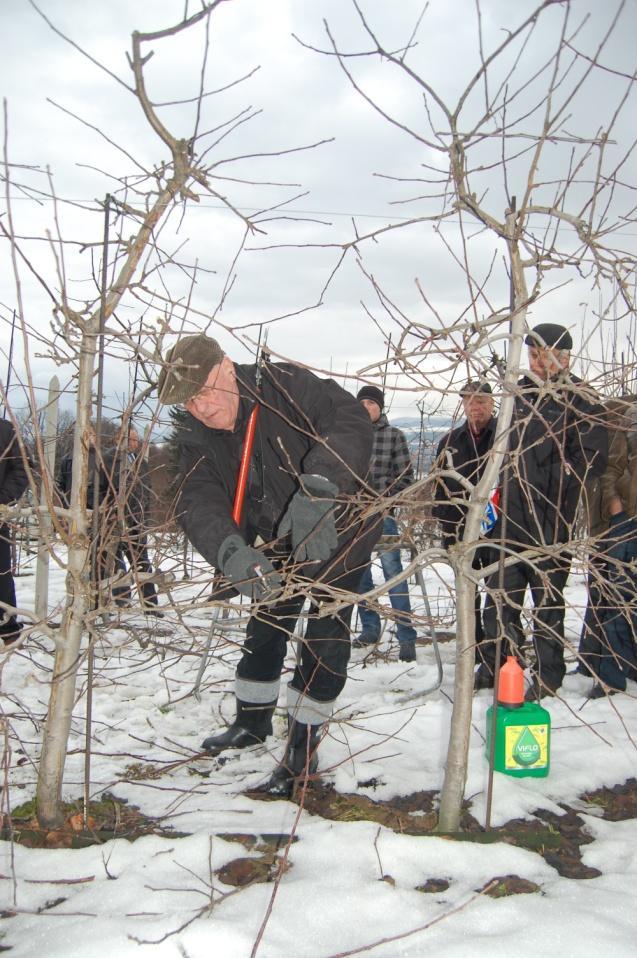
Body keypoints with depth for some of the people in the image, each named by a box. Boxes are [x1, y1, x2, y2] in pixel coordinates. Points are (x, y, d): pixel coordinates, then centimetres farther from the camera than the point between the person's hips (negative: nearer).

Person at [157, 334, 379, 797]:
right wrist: (232, 552, -50)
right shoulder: (195, 434, -14)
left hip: (339, 530, -6)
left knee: (326, 637, -6)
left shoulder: (285, 386, -30)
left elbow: (351, 421, -45)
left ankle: (303, 749, 7)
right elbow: (198, 502, -27)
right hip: (280, 544, 6)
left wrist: (315, 490, -62)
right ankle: (253, 720, 40)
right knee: (266, 627, 19)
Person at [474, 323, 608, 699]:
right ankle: (495, 667, 26)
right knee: (499, 596, 12)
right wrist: (501, 491, 13)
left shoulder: (581, 401, -6)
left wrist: (550, 486, -18)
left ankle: (548, 677, 17)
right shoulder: (521, 394, 14)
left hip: (551, 521, -6)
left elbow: (592, 460, -13)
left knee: (548, 600, 4)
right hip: (512, 517, 6)